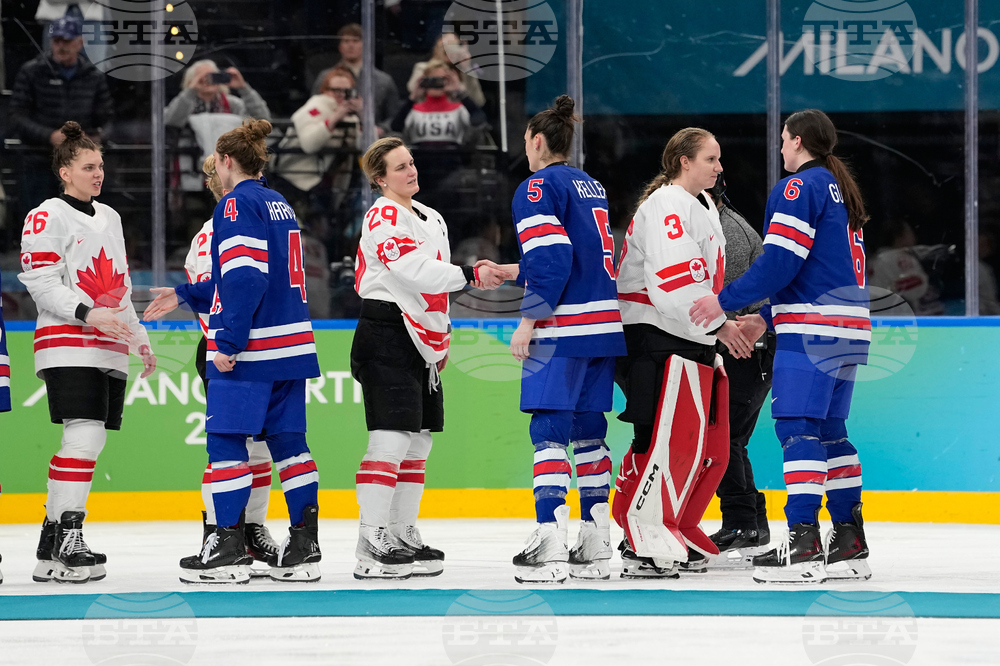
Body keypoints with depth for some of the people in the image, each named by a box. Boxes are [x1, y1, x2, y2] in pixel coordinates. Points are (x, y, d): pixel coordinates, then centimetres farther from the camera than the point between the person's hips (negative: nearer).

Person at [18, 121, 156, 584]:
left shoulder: (109, 218, 21)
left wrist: (138, 337, 22)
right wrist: (87, 314, -22)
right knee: (84, 436, -19)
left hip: (109, 350, 8)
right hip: (67, 344, -8)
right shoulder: (48, 217, -5)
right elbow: (41, 284, -13)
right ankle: (68, 540, -18)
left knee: (92, 440, 3)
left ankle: (51, 546, 7)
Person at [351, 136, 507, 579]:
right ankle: (372, 547, -16)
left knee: (419, 441, 11)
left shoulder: (430, 218, 19)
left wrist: (441, 337, 22)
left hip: (421, 341, 10)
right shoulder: (383, 217, -11)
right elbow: (413, 272, -23)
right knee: (391, 439, -14)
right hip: (386, 338, -10)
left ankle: (403, 535, 18)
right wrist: (469, 275, -25)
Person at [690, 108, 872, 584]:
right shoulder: (842, 192, 22)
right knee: (829, 430, 12)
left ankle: (803, 544, -19)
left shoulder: (799, 188, -7)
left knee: (798, 427, -12)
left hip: (812, 329, -9)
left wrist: (725, 301, -10)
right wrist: (766, 320, 26)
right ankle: (850, 544, 11)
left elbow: (780, 262, -16)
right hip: (850, 329, 9)